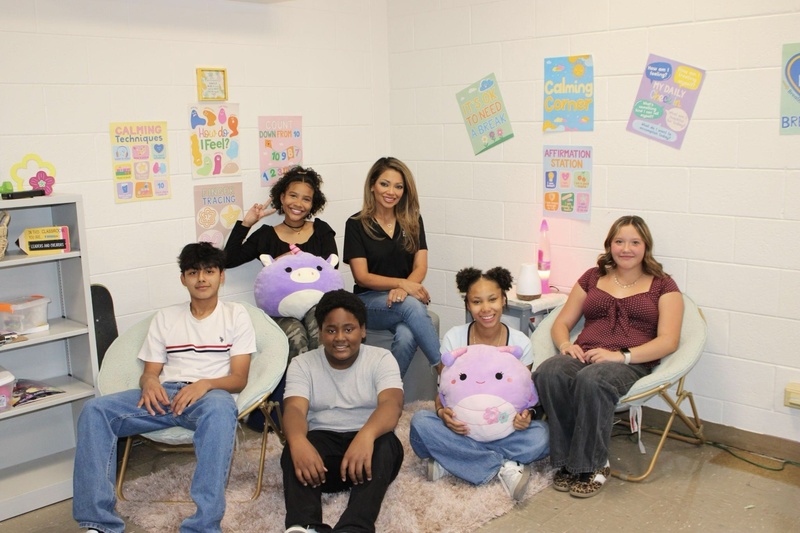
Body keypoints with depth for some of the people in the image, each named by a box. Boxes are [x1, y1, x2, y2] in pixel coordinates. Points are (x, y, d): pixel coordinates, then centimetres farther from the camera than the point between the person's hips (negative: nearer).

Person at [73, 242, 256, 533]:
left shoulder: (236, 315, 11)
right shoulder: (165, 317, 21)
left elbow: (239, 378, 3)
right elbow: (150, 372, 16)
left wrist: (206, 384, -18)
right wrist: (149, 382, -9)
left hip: (211, 395, -3)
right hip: (165, 395, 4)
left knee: (220, 408, -41)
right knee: (94, 410, -22)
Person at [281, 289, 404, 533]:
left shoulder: (381, 359, 0)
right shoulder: (302, 363, 4)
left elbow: (392, 403, -19)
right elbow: (294, 409, -14)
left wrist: (366, 435, -43)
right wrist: (298, 441, -39)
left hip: (366, 442, -1)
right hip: (322, 444, 1)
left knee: (386, 443, -34)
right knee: (294, 448, -31)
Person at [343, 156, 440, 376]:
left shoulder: (412, 221, 8)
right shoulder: (356, 224, -1)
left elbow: (420, 267, 2)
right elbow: (362, 277, -6)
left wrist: (403, 289, -20)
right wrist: (402, 283, -21)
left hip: (407, 298, 2)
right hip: (369, 301, -2)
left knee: (407, 337, -33)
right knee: (412, 307, -35)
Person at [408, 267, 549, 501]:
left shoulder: (520, 342, -4)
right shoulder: (454, 338, -6)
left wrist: (524, 416, -23)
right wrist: (443, 412, -28)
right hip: (462, 425, 0)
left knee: (541, 435, -29)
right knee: (420, 422, -30)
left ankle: (449, 460, -24)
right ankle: (504, 466, -24)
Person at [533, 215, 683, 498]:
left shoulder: (662, 286, 12)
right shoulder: (593, 277, 23)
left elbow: (668, 341, 0)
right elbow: (561, 323, 21)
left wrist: (622, 355, -15)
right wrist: (565, 344, -4)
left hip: (632, 364, -3)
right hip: (585, 356, 3)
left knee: (592, 380, -38)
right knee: (548, 373, -32)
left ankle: (592, 465, -20)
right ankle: (567, 461, -19)